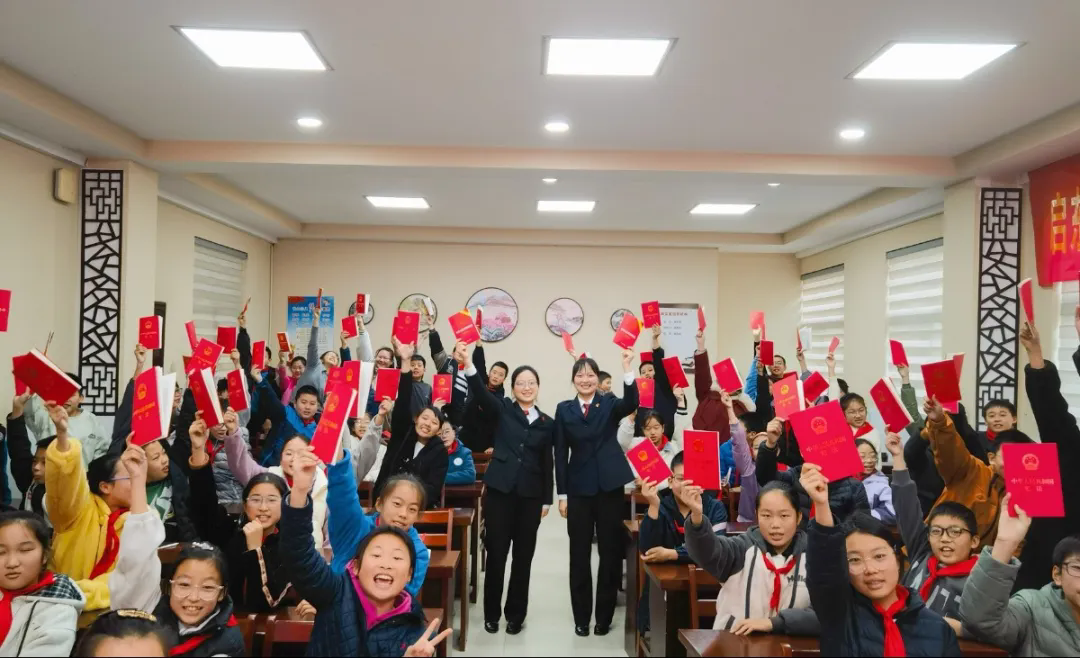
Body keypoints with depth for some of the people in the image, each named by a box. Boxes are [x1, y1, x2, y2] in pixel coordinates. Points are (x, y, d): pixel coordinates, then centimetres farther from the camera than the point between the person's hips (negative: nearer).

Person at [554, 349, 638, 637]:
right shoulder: (564, 409, 5)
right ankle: (581, 617, 19)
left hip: (609, 487, 0)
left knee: (610, 552, 6)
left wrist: (627, 369, -33)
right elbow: (560, 454, 3)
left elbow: (632, 404, -20)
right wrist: (562, 494, 0)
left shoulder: (609, 404, 4)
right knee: (579, 555, 7)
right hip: (579, 489, 1)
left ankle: (604, 616, 20)